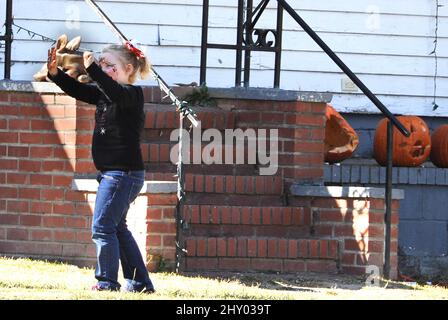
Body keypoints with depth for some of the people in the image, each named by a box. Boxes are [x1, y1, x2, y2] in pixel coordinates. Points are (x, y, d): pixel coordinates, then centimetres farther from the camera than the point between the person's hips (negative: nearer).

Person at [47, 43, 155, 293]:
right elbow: (76, 89, 10)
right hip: (112, 172, 10)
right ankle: (140, 282, 20)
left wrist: (92, 68, -38)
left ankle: (107, 282, -4)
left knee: (103, 226, -9)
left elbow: (114, 92, -34)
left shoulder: (133, 93, -12)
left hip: (123, 172, -10)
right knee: (117, 229, 15)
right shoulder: (104, 93, 14)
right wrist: (55, 73, -6)